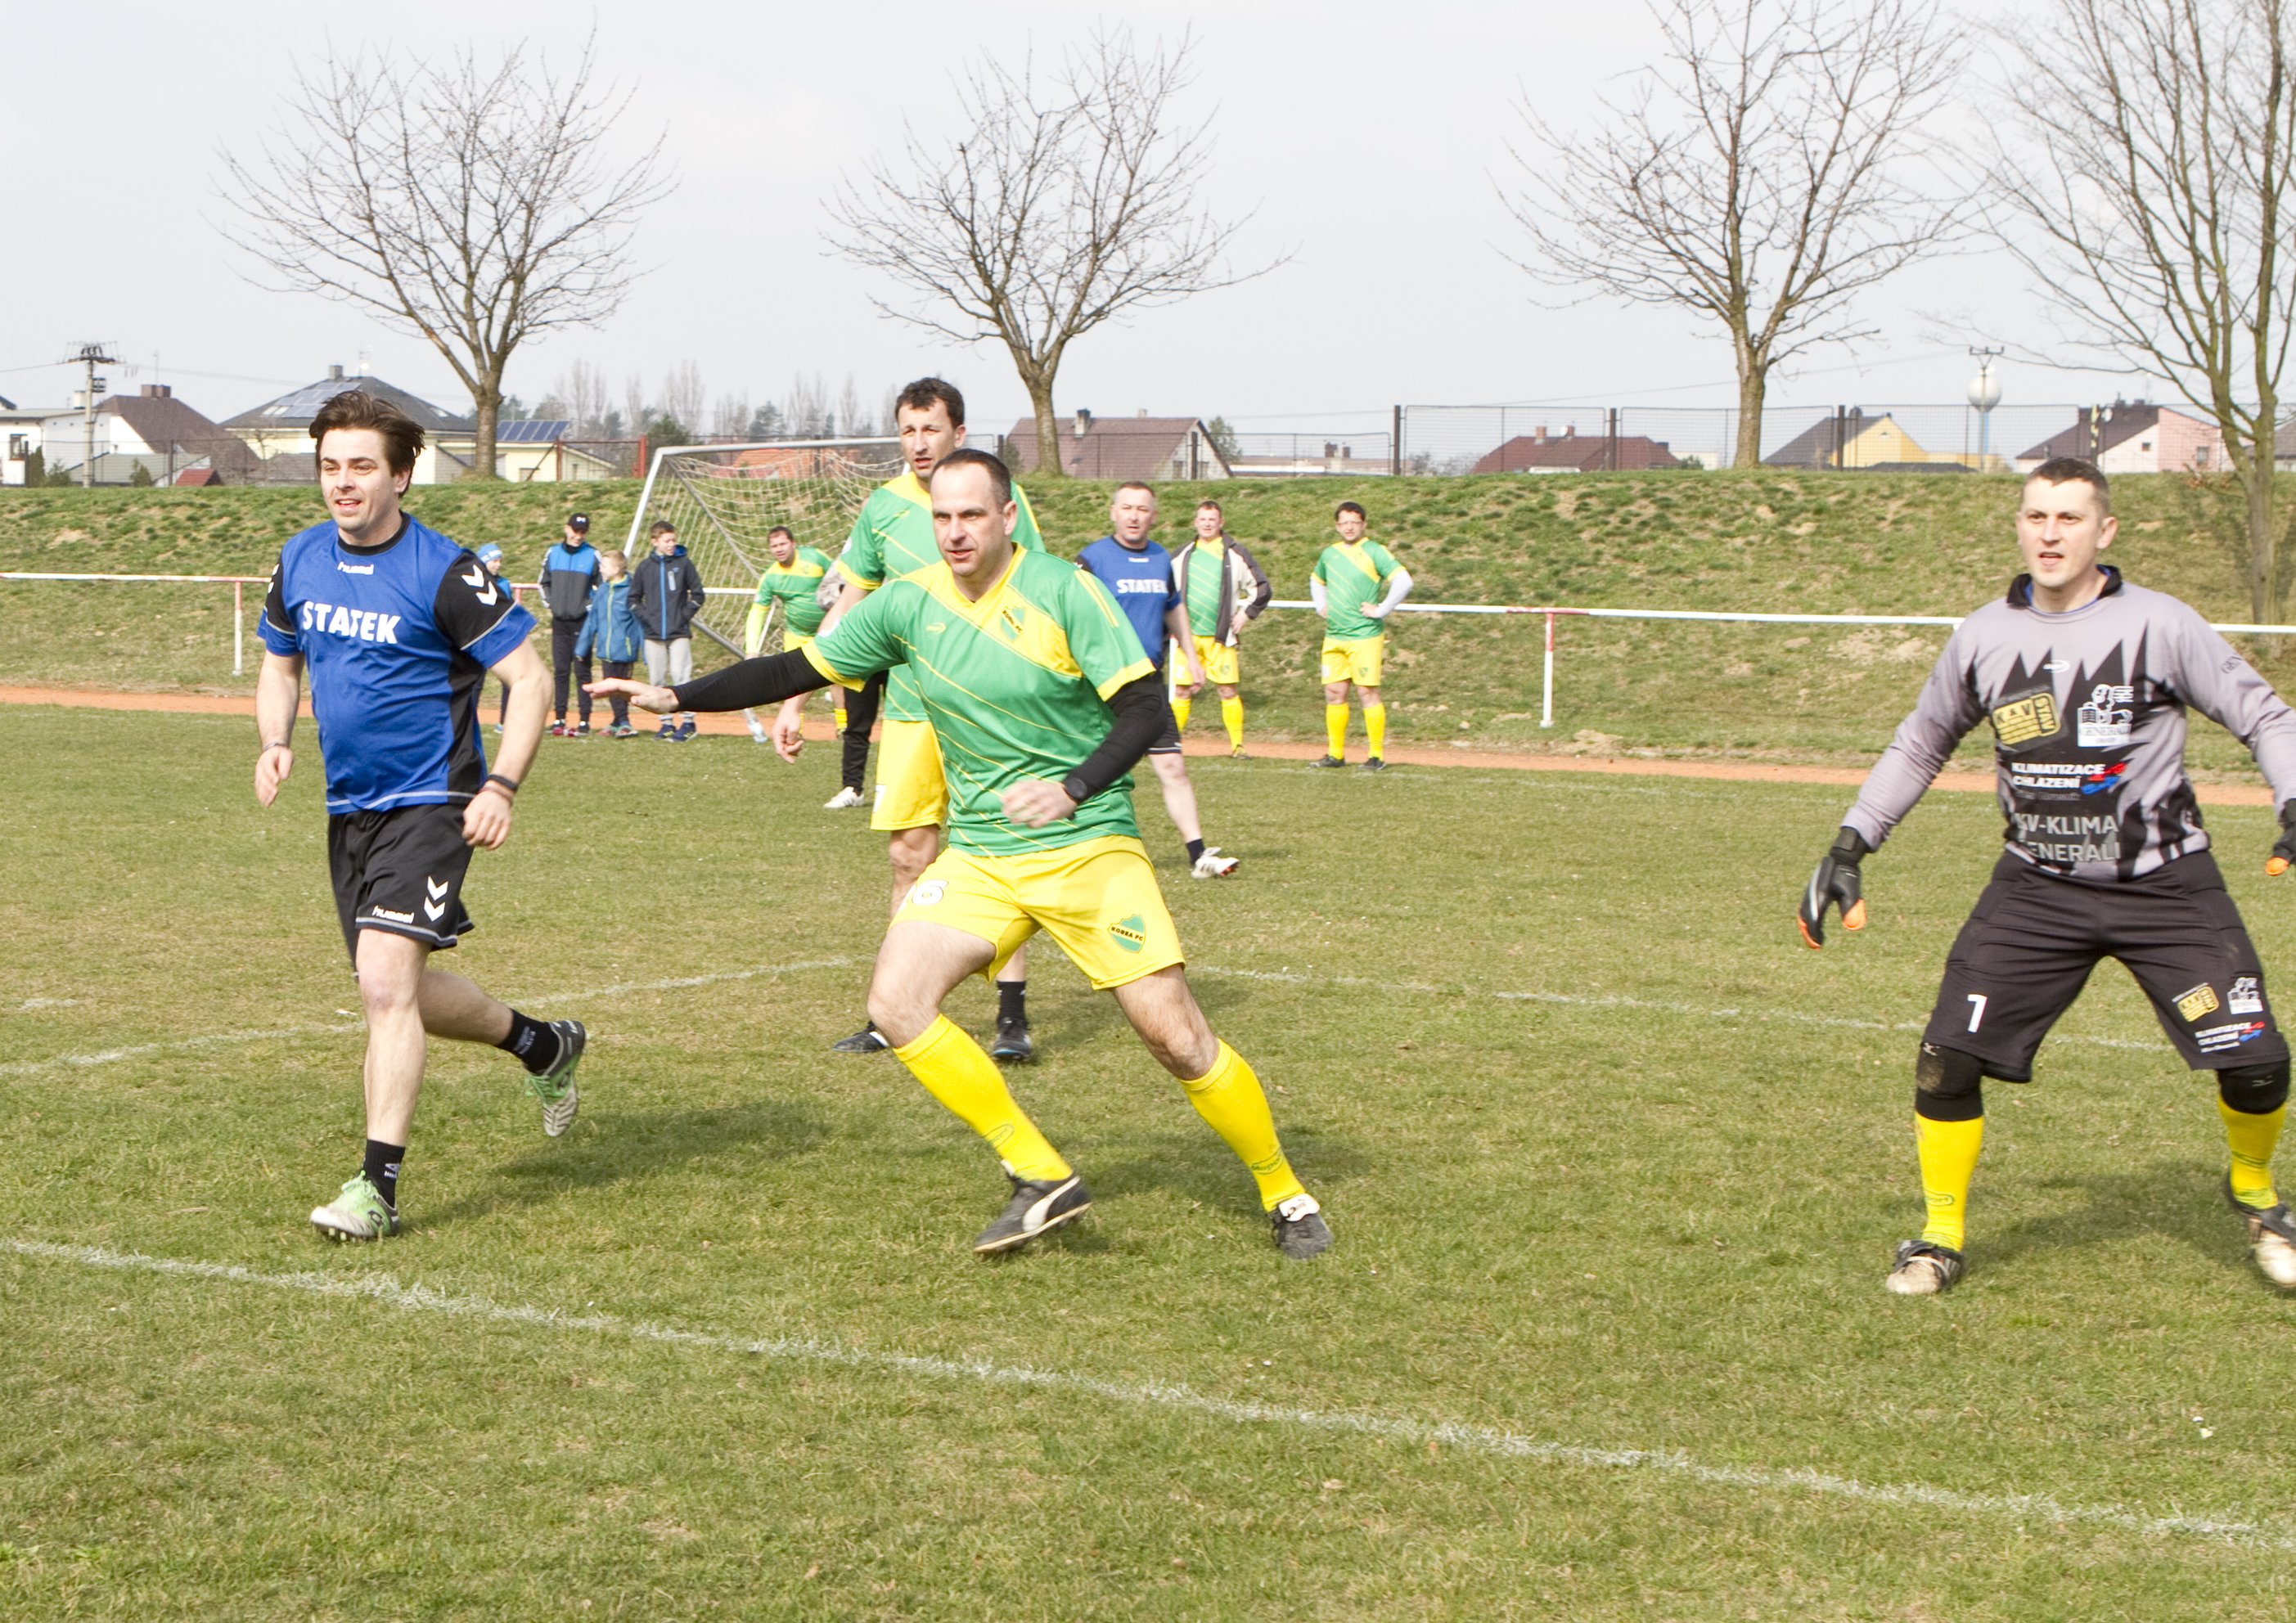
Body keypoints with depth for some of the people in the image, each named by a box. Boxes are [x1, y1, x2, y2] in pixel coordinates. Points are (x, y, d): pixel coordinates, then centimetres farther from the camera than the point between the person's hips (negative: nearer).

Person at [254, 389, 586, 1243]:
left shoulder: (443, 571, -14)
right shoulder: (301, 560, 5)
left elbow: (528, 677, -13)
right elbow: (279, 663, 20)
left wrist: (501, 787, -23)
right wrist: (274, 742, 0)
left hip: (428, 804, -7)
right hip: (350, 809, 7)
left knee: (385, 980, -19)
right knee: (401, 992, 15)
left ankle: (377, 1185, -14)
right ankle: (544, 1044, 41)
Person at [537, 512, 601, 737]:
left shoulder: (593, 556, -3)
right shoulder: (553, 554, 8)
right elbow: (545, 583, 19)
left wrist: (590, 608, -8)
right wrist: (549, 603, 7)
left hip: (582, 623, -4)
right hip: (559, 622, 4)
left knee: (582, 672, -3)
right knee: (560, 672, 6)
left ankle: (584, 722, -1)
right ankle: (559, 720, 10)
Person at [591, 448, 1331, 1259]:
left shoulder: (1062, 592, -12)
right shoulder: (909, 603, 1)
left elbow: (1147, 708, -15)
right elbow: (798, 669, 11)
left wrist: (1076, 787, -30)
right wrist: (677, 697, 7)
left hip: (1089, 847, -4)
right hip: (979, 852, 5)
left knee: (1174, 1032, -11)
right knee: (897, 1003, -16)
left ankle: (1284, 1194, 12)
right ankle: (1043, 1179, -5)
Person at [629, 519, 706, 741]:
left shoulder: (684, 563, 0)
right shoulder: (645, 566, 7)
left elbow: (698, 595, 4)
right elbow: (634, 597, 14)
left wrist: (685, 615, -5)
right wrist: (644, 617, 1)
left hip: (679, 633, -3)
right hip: (653, 635, 3)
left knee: (680, 677, -10)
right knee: (657, 680, 5)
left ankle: (688, 723, -3)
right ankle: (667, 723, 14)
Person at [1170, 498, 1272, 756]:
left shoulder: (1236, 554, 4)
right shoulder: (1182, 556, 11)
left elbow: (1263, 589, 8)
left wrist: (1246, 615, 2)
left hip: (1220, 637, -2)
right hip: (1188, 635, 2)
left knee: (1229, 690, -4)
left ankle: (1237, 744, 0)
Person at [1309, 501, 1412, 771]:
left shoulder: (1374, 552, -6)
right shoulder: (1329, 554, 13)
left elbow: (1404, 581, -15)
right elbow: (1316, 582, 34)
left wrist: (1381, 610, -14)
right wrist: (1321, 606, 17)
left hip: (1364, 635, -6)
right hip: (1334, 637, 6)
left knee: (1367, 692, -7)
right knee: (1333, 693, 6)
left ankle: (1377, 756, -3)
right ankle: (1336, 754, 14)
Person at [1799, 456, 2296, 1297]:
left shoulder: (2160, 625, -10)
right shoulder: (1983, 637, 0)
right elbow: (1920, 744, 16)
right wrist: (1852, 841, 12)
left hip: (2166, 885, -2)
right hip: (2037, 888, 2)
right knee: (1946, 1060, -8)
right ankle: (1941, 1236, 13)